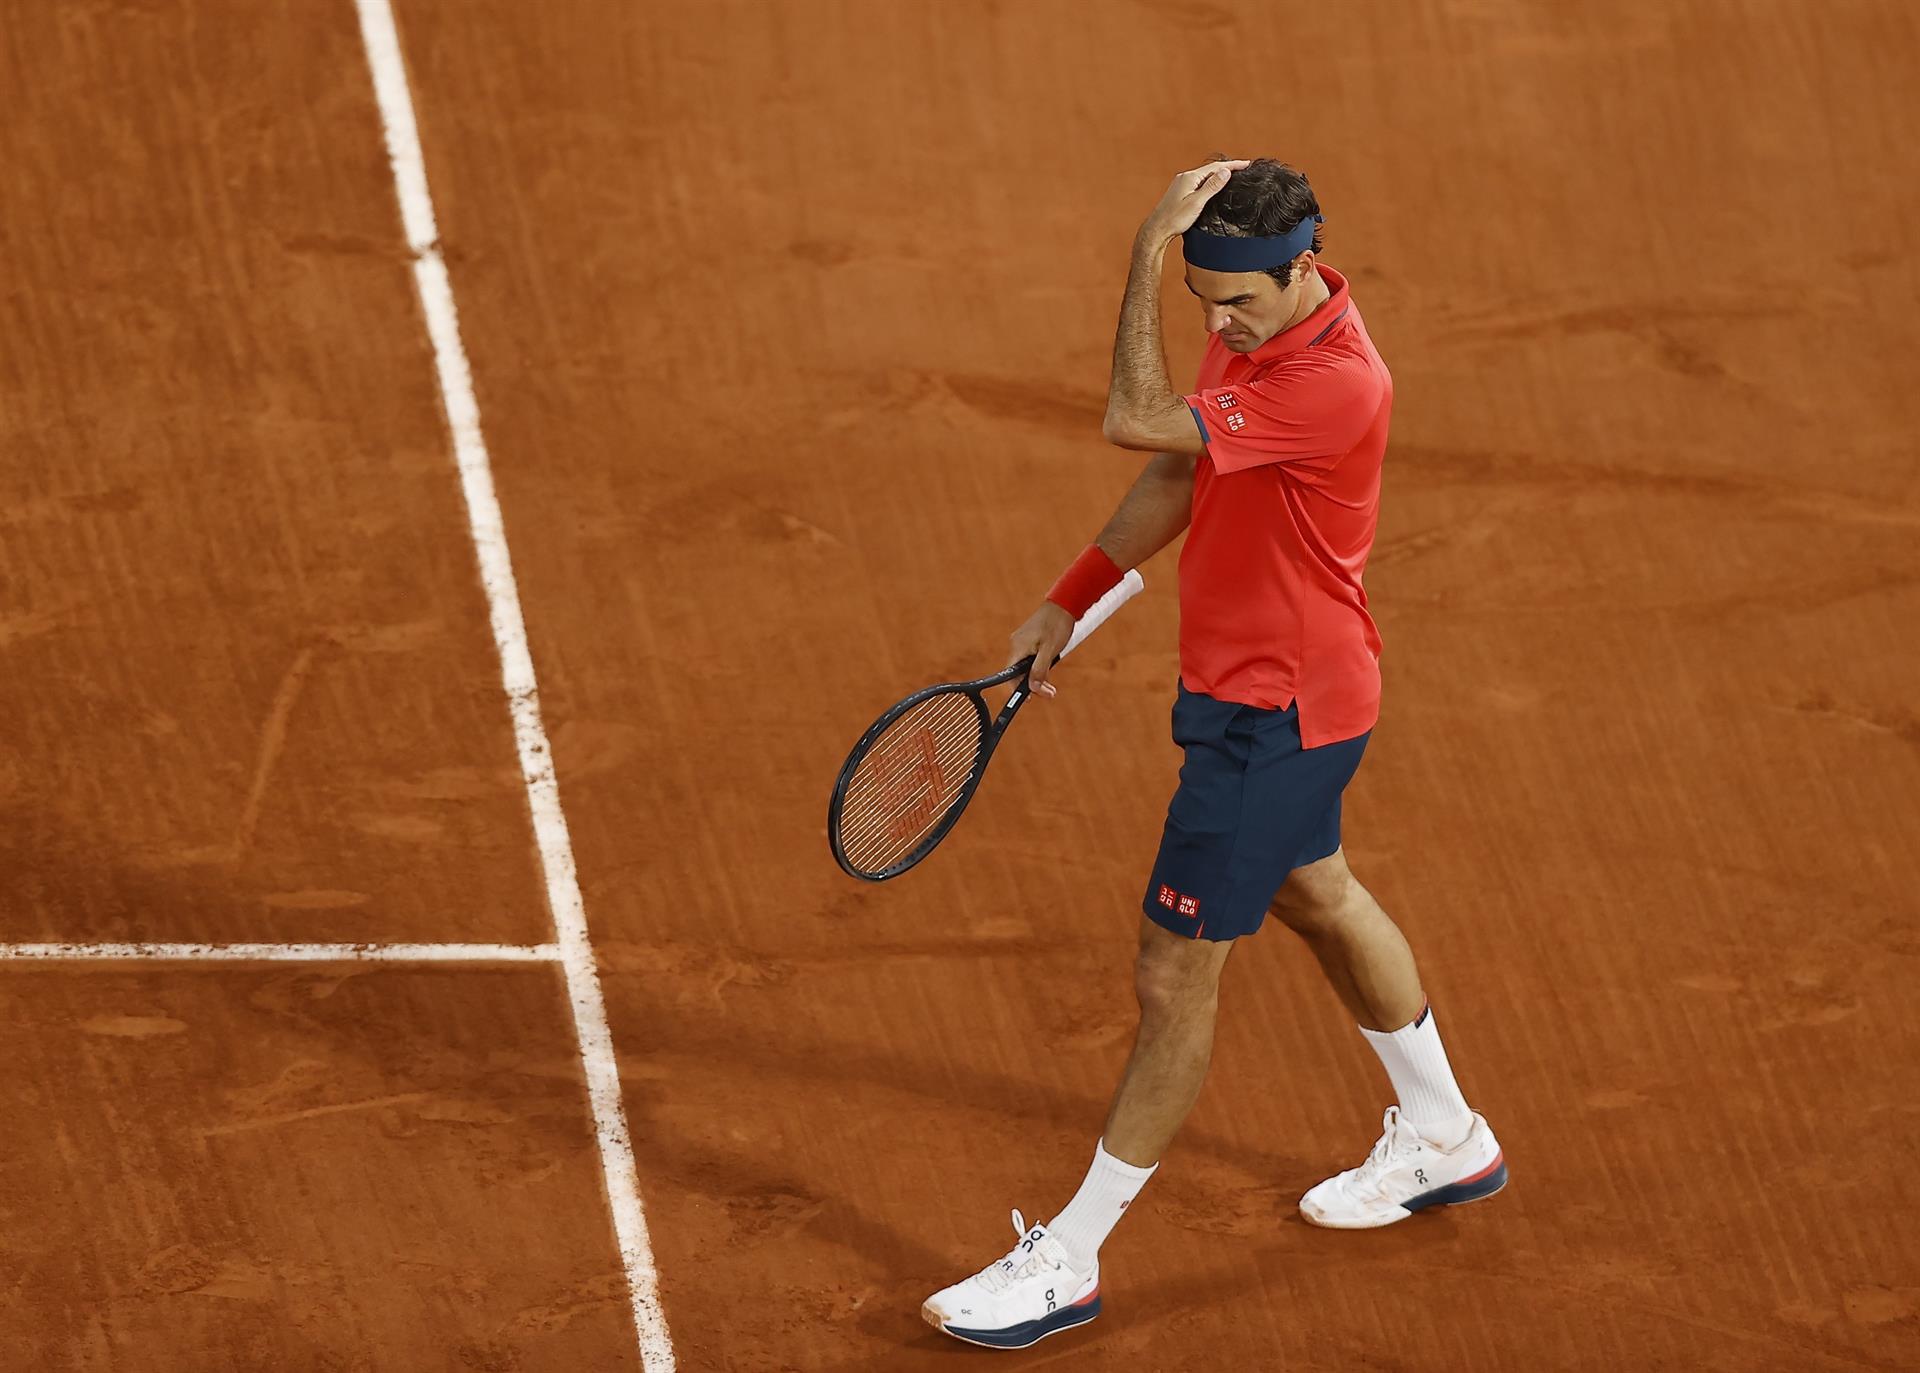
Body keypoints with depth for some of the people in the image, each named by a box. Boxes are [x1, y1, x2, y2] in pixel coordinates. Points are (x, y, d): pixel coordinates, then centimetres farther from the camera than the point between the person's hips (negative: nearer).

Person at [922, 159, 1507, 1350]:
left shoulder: (1337, 387, -31)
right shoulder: (1254, 333, -1)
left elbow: (1138, 421, -37)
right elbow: (1176, 478, 11)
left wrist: (1149, 251, -36)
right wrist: (1069, 603, 9)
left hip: (1277, 716, -10)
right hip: (1255, 688, 10)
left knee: (1176, 975, -4)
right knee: (1317, 897, 29)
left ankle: (1069, 1262, 5)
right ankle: (1445, 1141, 50)